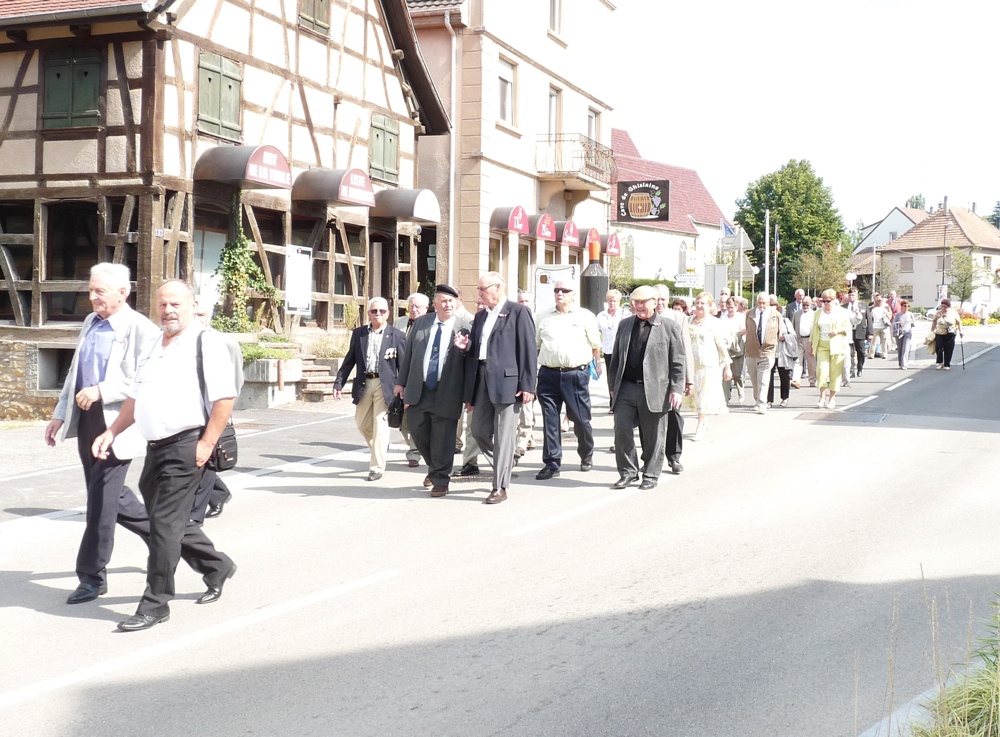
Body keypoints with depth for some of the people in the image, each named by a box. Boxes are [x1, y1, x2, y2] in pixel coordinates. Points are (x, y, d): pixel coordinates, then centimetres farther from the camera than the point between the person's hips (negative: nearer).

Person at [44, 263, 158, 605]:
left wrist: (101, 391, -23)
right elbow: (75, 372, 20)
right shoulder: (90, 322, 13)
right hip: (87, 420, 8)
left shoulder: (142, 330, -12)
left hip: (117, 423, -8)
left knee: (102, 499, -4)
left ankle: (92, 576, 6)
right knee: (110, 496, 15)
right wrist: (60, 414, 18)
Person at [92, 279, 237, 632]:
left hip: (186, 447, -9)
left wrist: (206, 444, -17)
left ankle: (155, 605, 1)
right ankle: (216, 567, 36)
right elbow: (135, 397, 24)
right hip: (155, 446, 9)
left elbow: (225, 398, -14)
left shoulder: (206, 342, -8)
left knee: (165, 523, -7)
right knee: (171, 520, 16)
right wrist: (112, 432, 14)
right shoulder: (154, 348, 18)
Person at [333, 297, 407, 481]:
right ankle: (381, 448, 40)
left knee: (380, 425, -5)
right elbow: (349, 361, 9)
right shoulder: (358, 333, 8)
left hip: (384, 385, -4)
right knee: (362, 423, 13)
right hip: (363, 383, 4)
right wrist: (339, 383, 2)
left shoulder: (397, 335, -1)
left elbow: (403, 365, -1)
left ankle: (377, 467, 1)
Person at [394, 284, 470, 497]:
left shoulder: (463, 328, -3)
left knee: (442, 438, -1)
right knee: (418, 431, 9)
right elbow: (408, 354, 11)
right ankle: (434, 467, 32)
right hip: (418, 390, 4)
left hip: (447, 392, -4)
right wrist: (401, 382, 9)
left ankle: (440, 480, 12)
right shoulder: (420, 323, 8)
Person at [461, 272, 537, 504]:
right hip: (482, 380, 7)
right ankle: (503, 466, 31)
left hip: (507, 380, -7)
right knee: (478, 429, 9)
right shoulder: (480, 316, 18)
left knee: (503, 435, -4)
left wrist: (527, 385, -13)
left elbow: (528, 349, -8)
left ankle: (500, 487, 2)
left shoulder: (518, 311, -3)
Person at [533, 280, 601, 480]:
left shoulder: (585, 316, 6)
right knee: (550, 420, 0)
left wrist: (596, 365, 5)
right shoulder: (543, 316, 13)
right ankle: (551, 464, 5)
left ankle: (586, 457, 28)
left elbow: (596, 345, 10)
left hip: (576, 374, -2)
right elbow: (535, 345, 17)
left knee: (581, 419, 5)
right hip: (548, 374, 2)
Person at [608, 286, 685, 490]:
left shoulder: (669, 327, 1)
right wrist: (614, 386, 11)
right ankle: (628, 473, 11)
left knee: (653, 437, 5)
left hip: (654, 390, -3)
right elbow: (616, 358, 16)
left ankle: (651, 475, 18)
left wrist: (676, 389, -8)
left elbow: (677, 362, -1)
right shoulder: (625, 325, 13)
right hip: (626, 388, 3)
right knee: (621, 429, -2)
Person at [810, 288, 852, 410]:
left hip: (837, 346, -2)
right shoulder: (819, 313, 15)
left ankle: (832, 398, 7)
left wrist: (838, 331, -13)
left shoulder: (842, 312, 4)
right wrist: (812, 344, 14)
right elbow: (815, 329, 19)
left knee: (835, 372, -1)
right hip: (822, 346, 2)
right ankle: (822, 397, -7)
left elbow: (849, 328, 4)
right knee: (821, 369, -12)